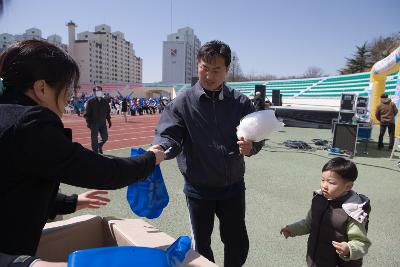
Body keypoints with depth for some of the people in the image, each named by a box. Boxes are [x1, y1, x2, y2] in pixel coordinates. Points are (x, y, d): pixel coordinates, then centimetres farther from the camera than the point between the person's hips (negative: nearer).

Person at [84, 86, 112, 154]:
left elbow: (108, 112, 15)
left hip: (103, 123, 4)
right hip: (94, 123, -4)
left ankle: (99, 146, 36)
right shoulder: (90, 102, -4)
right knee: (94, 139, 1)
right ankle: (95, 151, 13)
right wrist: (88, 122, -12)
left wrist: (109, 120, 12)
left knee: (105, 137, 7)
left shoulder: (104, 102, 9)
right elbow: (87, 113, -5)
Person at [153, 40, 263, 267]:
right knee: (202, 244, 19)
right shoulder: (183, 103, -8)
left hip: (233, 187, 2)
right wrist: (159, 149, -39)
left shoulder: (241, 103, -3)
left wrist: (250, 146, -23)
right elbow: (169, 135, -17)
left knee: (239, 244, 16)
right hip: (199, 189, -1)